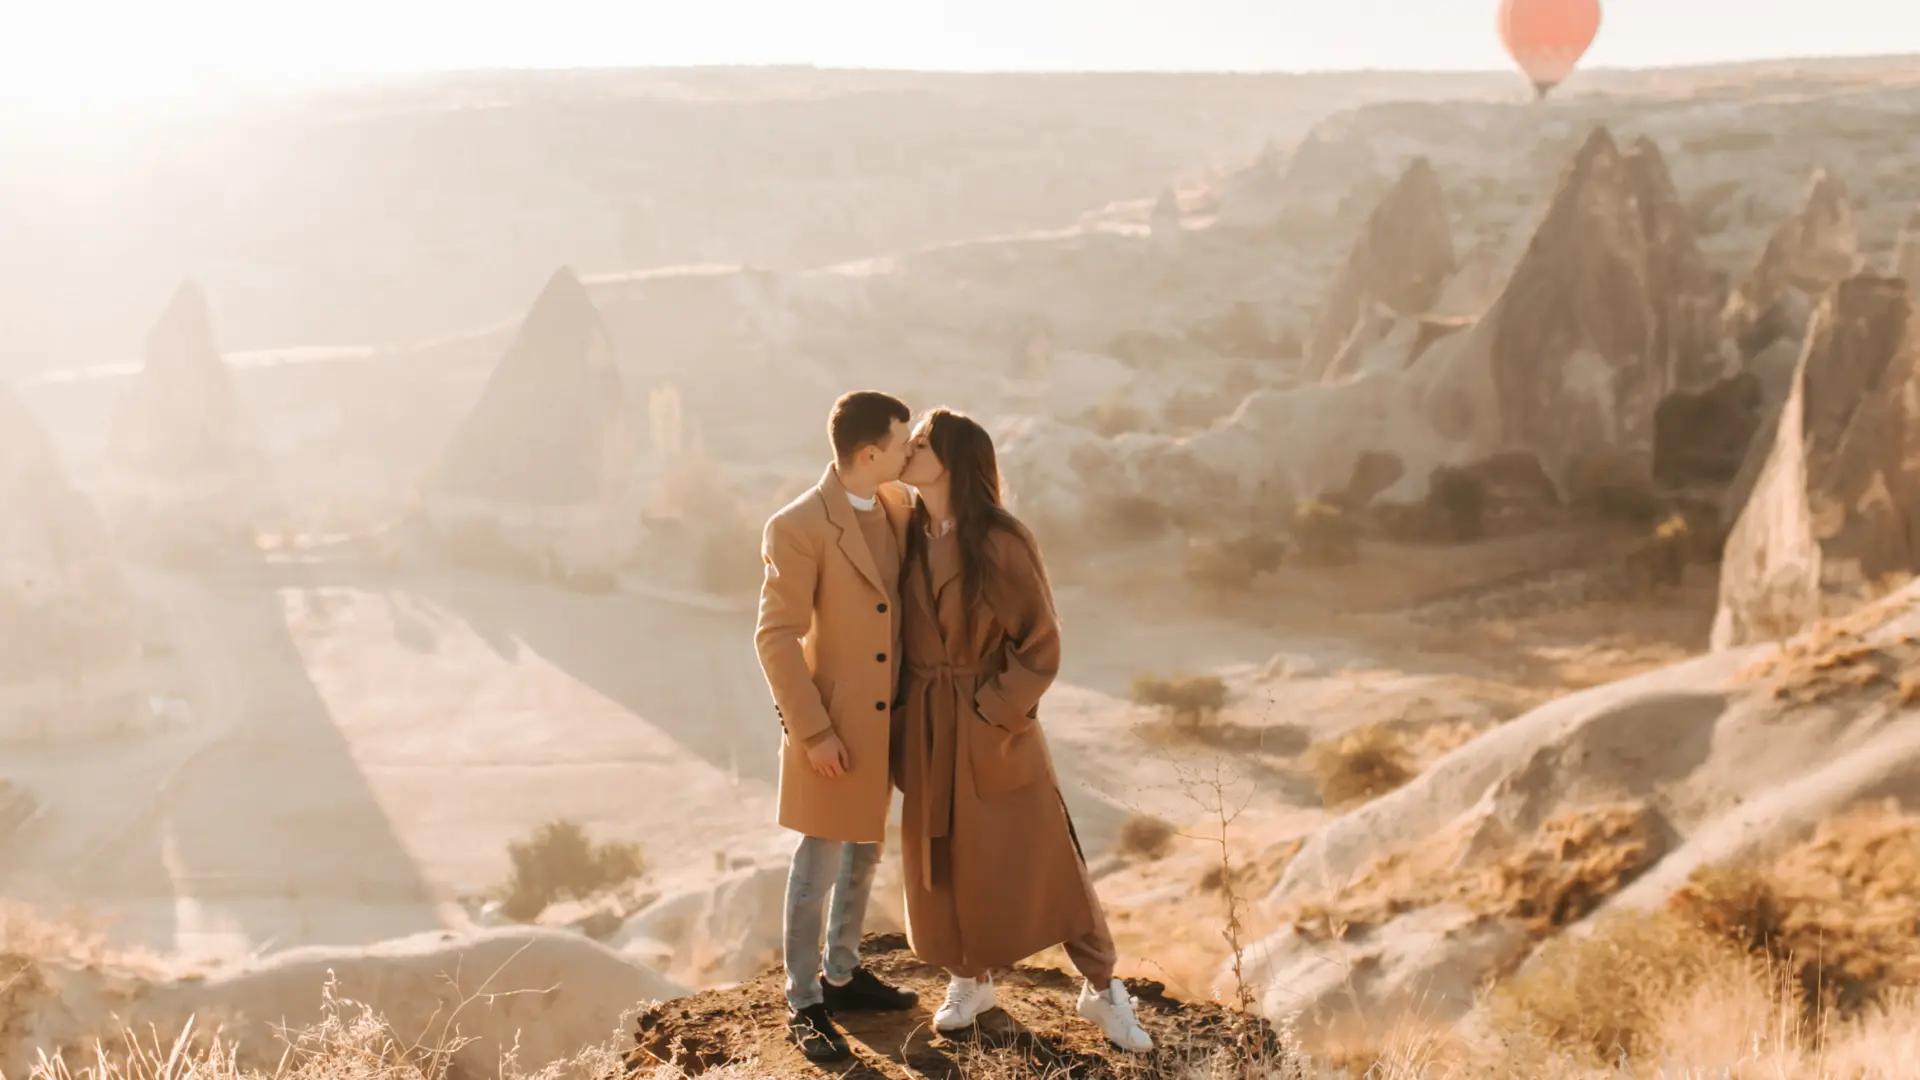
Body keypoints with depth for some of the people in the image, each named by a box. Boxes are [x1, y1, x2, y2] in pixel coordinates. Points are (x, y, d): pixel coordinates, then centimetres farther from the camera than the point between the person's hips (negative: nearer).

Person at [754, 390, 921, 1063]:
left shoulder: (895, 507, 2)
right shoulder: (798, 528, -21)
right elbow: (776, 639, -20)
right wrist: (813, 732, -19)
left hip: (886, 713, 8)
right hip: (833, 723, -7)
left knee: (864, 850, 19)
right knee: (819, 863, 3)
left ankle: (841, 974, 36)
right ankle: (804, 1004, 18)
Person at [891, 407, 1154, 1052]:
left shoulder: (1003, 542, -14)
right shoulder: (907, 537, 0)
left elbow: (1040, 645, -11)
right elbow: (896, 634, 8)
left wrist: (994, 718, -15)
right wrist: (896, 718, 1)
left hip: (994, 724, -4)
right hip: (927, 729, 4)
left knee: (1042, 859, 2)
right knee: (943, 861, 13)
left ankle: (1102, 990, 17)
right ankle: (970, 980, 33)